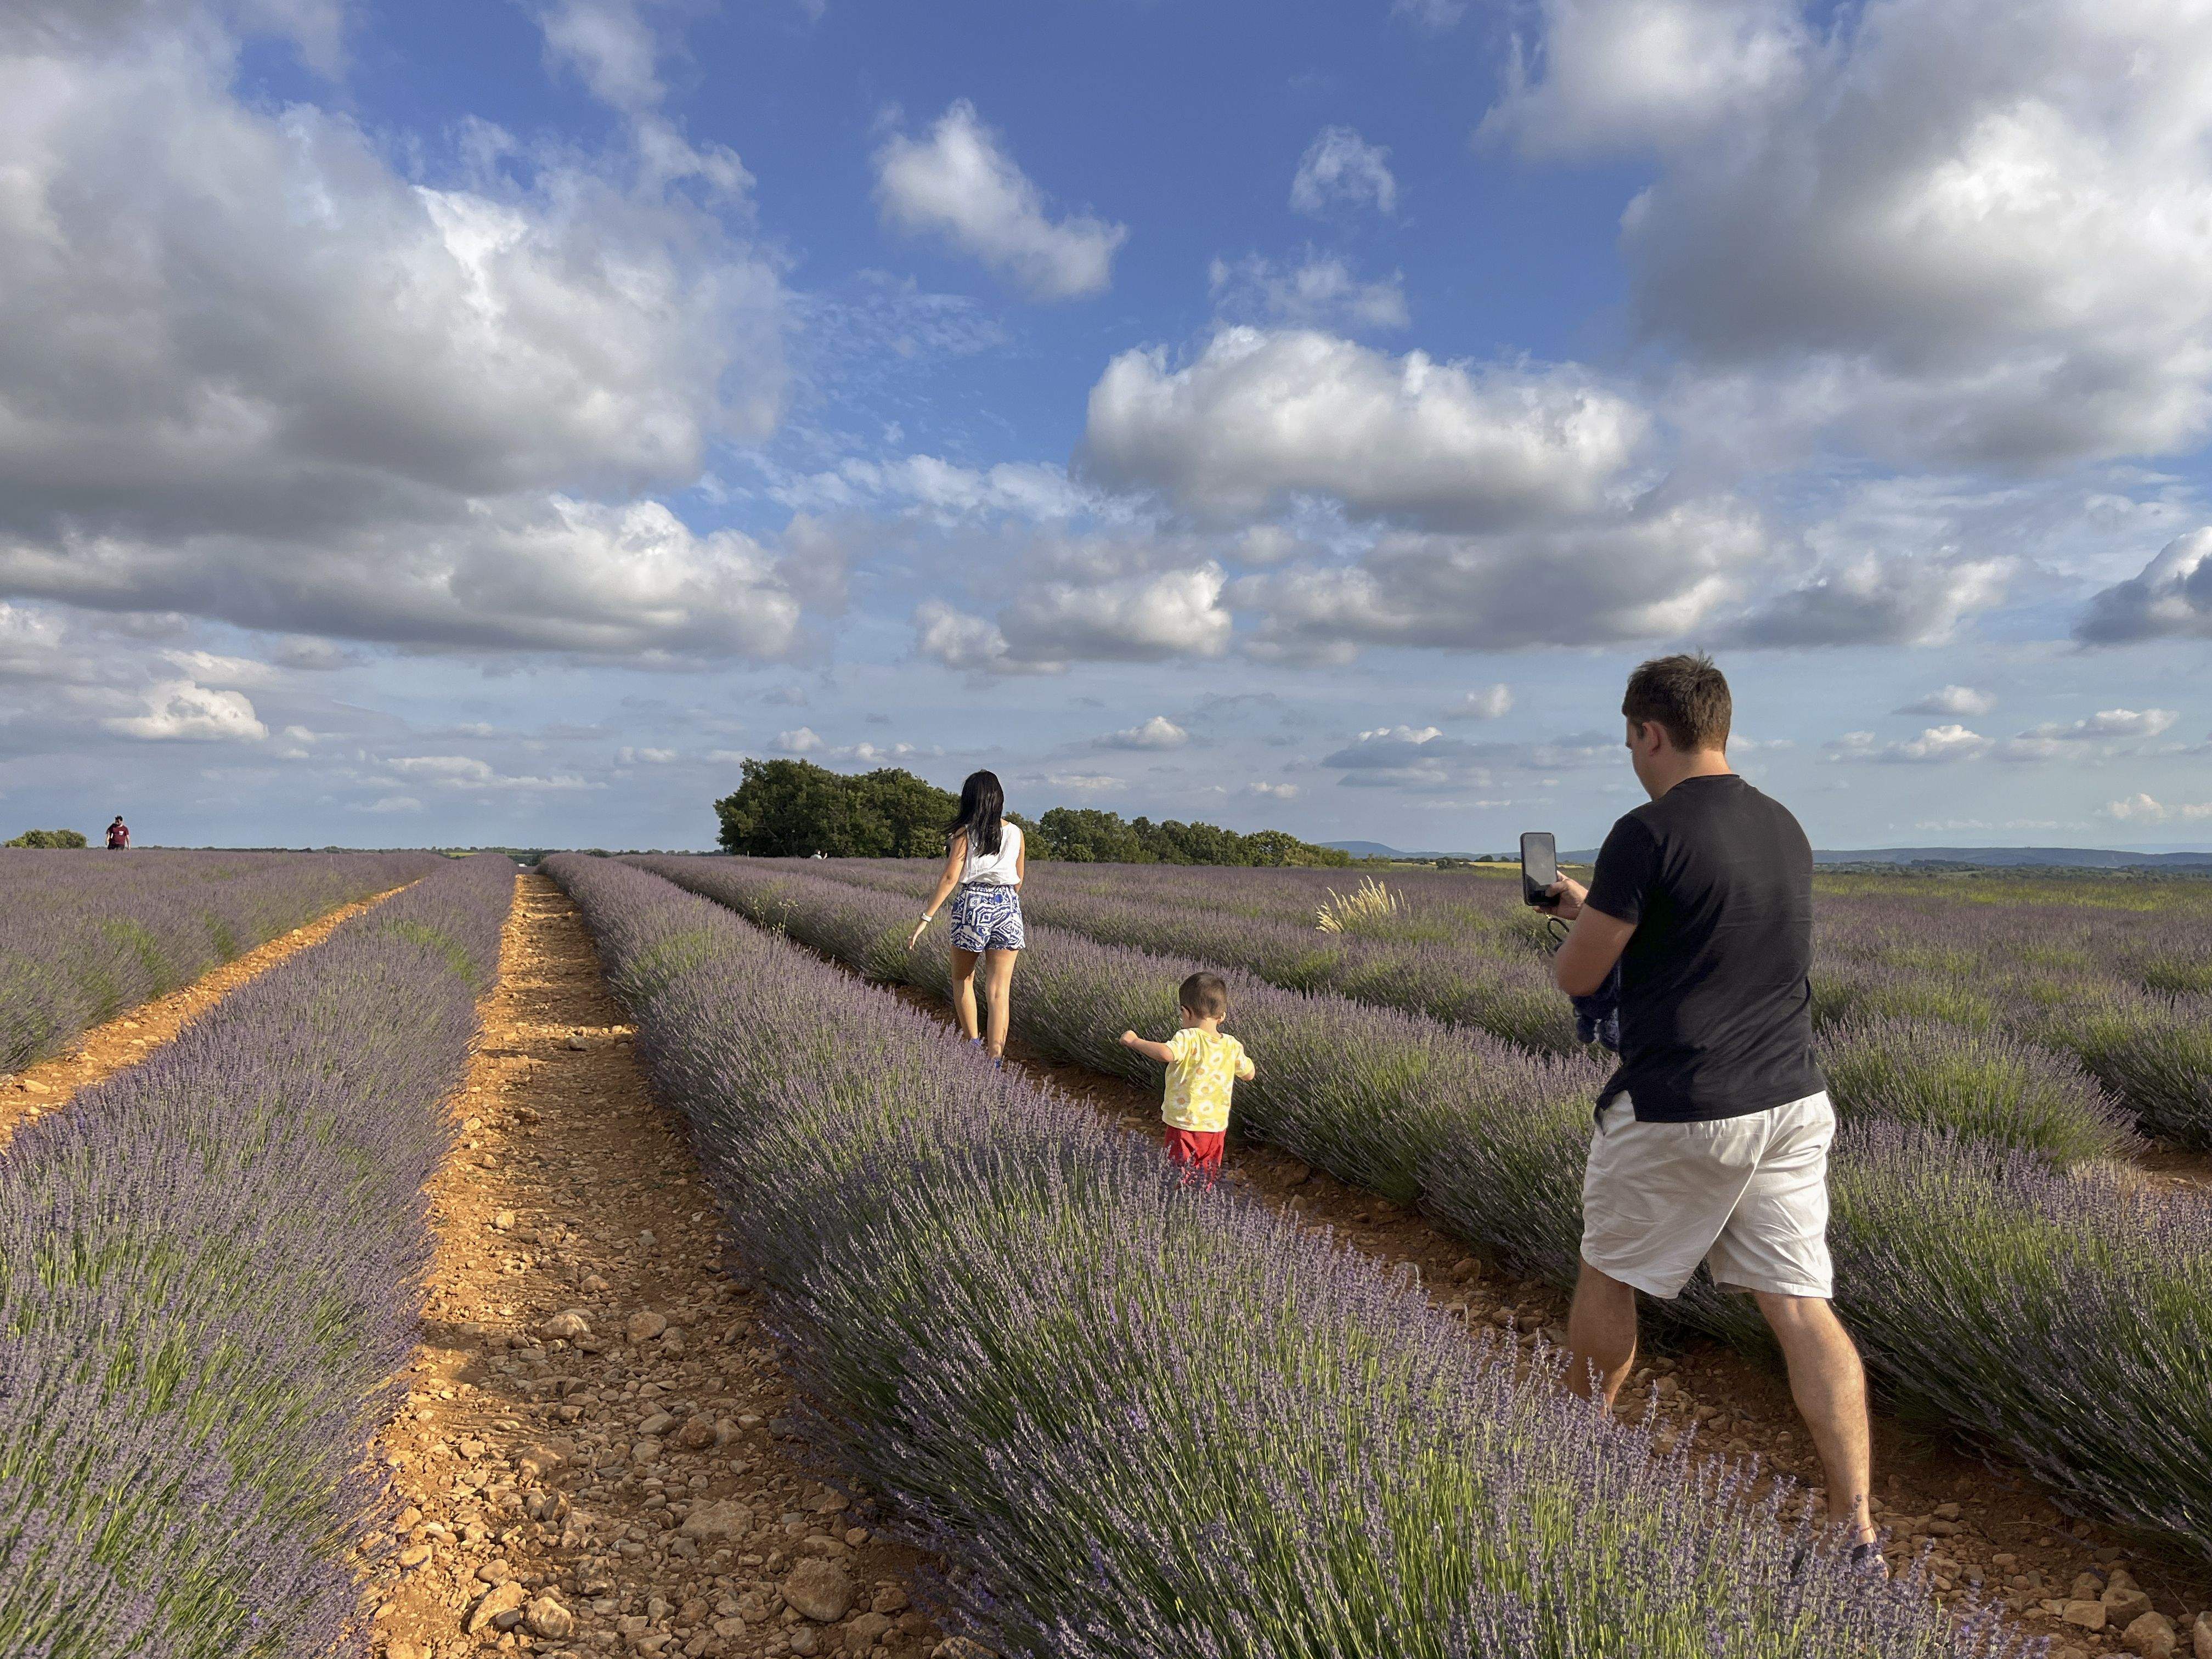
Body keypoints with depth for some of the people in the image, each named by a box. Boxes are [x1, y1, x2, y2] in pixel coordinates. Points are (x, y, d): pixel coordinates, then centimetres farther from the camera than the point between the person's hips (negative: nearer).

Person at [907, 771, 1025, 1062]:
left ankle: (972, 1041, 20)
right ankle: (994, 1057, -5)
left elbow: (950, 878, -10)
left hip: (973, 904, -2)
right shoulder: (1015, 833, 7)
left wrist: (926, 919, -8)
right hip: (1008, 907, 2)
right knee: (999, 988, 1)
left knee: (963, 978, 20)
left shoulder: (964, 833, -3)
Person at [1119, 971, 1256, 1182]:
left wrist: (1135, 1041, -25)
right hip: (1216, 1127, 5)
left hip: (1185, 1125, -5)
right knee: (1207, 1182, 18)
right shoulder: (1232, 1045, 0)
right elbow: (1250, 1074, 13)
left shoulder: (1188, 1039, -18)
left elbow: (1166, 1054, -38)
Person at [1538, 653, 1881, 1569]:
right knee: (1803, 1308, 8)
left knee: (1608, 1277, 15)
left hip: (1677, 1114, -6)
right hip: (1791, 1103, 6)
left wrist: (1577, 933, 12)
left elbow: (1577, 976, -11)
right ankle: (1858, 1529, 6)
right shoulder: (1784, 829, 8)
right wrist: (1591, 907, 28)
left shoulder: (1648, 834, -16)